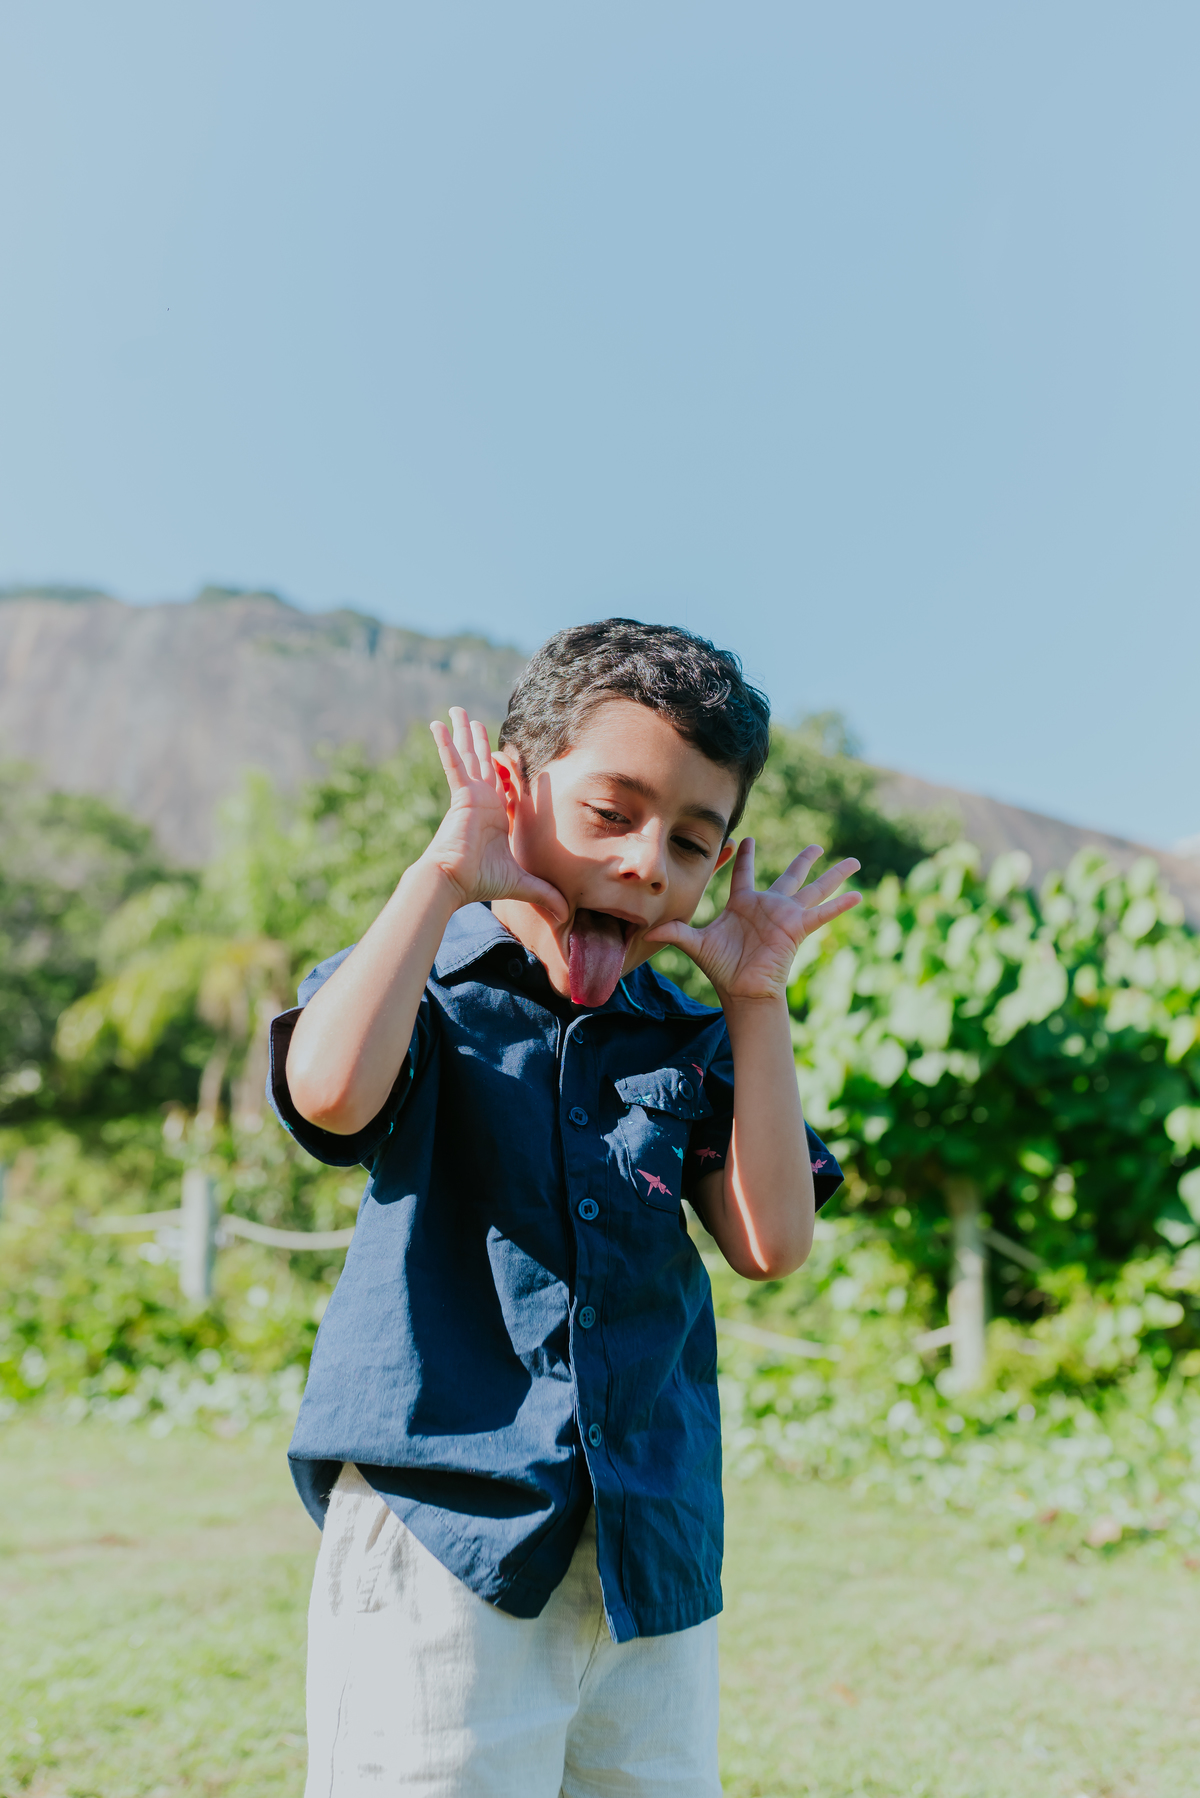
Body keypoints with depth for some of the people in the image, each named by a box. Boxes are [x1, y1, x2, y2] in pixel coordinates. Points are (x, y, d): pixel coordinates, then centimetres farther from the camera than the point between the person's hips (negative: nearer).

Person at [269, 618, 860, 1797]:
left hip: (654, 1556, 5)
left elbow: (772, 1242, 0)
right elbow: (330, 1089, -24)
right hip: (445, 1535, -4)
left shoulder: (688, 1043, 12)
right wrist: (442, 874, -14)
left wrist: (754, 998, -1)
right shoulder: (426, 991, 0)